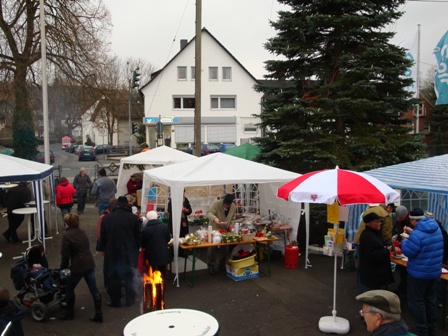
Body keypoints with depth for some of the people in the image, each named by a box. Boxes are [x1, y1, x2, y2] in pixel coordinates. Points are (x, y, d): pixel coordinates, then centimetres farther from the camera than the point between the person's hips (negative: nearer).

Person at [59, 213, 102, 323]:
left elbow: (65, 254, -12)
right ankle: (98, 314, 10)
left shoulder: (67, 235, -10)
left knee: (69, 289, 16)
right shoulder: (83, 232, 11)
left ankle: (69, 313, 29)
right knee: (94, 289, 7)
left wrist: (63, 267, 5)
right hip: (90, 264, 6)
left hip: (78, 267, -6)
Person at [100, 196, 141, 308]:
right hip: (129, 253, 0)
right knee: (129, 277, 15)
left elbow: (102, 238, 1)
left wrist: (106, 249, 14)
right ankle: (130, 300, 24)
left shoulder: (106, 218, -5)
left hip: (112, 253, 0)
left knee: (114, 277, 12)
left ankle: (115, 301, 18)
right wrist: (135, 249, 10)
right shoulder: (134, 218, -10)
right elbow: (139, 237, -4)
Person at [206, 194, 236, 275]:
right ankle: (211, 266, 11)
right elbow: (209, 213, -29)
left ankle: (222, 265, 28)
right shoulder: (217, 203, -21)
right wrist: (214, 218, -49)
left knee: (224, 248, 12)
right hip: (214, 229, -4)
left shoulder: (233, 207, -5)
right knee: (212, 248, -1)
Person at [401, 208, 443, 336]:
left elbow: (408, 252, -20)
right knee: (431, 299, 19)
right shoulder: (436, 228, 1)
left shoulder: (417, 234, -26)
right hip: (435, 271, 8)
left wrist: (405, 241, -3)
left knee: (416, 301, 5)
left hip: (419, 273, -8)